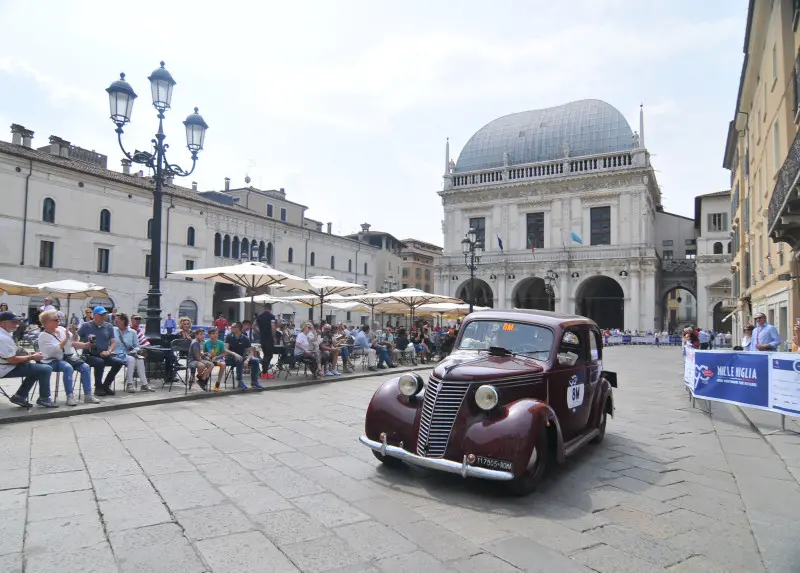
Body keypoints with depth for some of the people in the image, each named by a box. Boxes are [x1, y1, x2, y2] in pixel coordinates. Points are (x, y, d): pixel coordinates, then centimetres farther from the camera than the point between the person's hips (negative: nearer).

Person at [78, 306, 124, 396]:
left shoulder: (109, 327, 12)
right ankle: (98, 387, -13)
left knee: (119, 362, -20)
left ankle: (106, 385, -1)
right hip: (90, 355, -4)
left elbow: (113, 343, 8)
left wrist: (108, 351, -11)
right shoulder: (86, 326, 3)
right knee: (100, 362, -35)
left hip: (104, 355, 4)